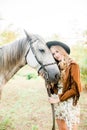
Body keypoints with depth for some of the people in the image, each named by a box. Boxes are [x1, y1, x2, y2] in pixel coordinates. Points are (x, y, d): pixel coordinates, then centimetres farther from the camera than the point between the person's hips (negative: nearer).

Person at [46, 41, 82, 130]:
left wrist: (59, 98, -13)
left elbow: (75, 88, -14)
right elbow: (54, 85, 7)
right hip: (57, 104, 6)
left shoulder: (73, 65, -10)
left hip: (69, 103, -6)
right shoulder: (57, 66, 7)